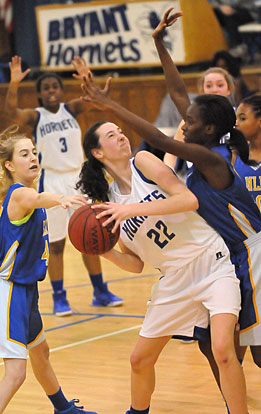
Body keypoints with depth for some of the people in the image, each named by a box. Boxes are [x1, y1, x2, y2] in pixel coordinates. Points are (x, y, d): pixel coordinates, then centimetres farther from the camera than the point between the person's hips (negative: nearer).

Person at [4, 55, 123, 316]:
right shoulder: (35, 117, -4)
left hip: (78, 177, 3)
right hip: (52, 182, -3)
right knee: (55, 243, 2)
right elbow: (11, 111, -23)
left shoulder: (71, 109, 3)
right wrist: (14, 83, -41)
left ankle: (100, 292, 20)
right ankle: (59, 297, 11)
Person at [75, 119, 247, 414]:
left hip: (211, 264, -5)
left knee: (222, 350, -24)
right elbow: (135, 264, 8)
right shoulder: (109, 201, 6)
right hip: (174, 279, 5)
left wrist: (133, 209, -24)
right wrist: (104, 251, -11)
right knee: (140, 359, 12)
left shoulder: (142, 162, -5)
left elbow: (190, 200, -19)